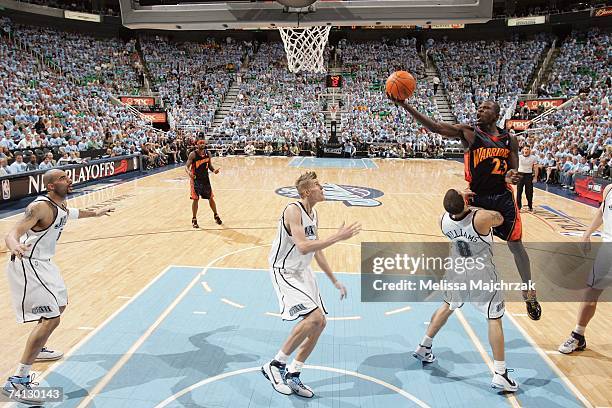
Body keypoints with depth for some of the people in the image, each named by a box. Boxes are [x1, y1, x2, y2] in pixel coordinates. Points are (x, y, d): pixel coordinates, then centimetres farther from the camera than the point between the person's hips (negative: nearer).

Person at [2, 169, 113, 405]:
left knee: (60, 305, 26)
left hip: (43, 263, 10)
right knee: (51, 319, -16)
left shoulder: (61, 205, 4)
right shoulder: (40, 207, -24)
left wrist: (94, 213, 43)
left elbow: (70, 214, 30)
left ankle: (38, 350, 48)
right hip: (28, 266, -10)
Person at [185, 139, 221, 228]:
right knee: (195, 199, -3)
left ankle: (216, 216, 28)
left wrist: (214, 170, -11)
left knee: (211, 198, 10)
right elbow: (186, 166, -14)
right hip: (195, 179, -4)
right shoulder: (193, 154, -13)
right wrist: (188, 172, -36)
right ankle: (194, 220, 10)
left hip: (205, 179, 4)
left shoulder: (208, 154, 0)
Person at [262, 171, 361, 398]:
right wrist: (337, 237, -31)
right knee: (313, 317, -22)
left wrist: (335, 281, 19)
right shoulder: (293, 211, -19)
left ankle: (292, 376, 21)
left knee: (319, 323, 7)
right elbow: (303, 247, -32)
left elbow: (317, 252, 17)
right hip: (284, 272, -9)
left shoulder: (314, 215, 8)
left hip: (302, 272, 9)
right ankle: (274, 366, -4)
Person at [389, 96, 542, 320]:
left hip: (502, 198, 2)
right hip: (476, 197, -2)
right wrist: (404, 105, -26)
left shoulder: (509, 139, 4)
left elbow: (514, 171, 10)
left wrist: (511, 176, -17)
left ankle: (529, 294, 27)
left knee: (516, 246, 9)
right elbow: (435, 127, -16)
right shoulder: (468, 131, -5)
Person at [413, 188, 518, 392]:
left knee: (447, 306, 25)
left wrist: (461, 199, -1)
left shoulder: (444, 221, -14)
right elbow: (500, 218, -3)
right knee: (495, 319, 5)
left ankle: (423, 347, 36)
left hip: (457, 271, 5)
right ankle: (500, 374, 6)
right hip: (482, 275, -5)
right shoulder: (481, 218, -27)